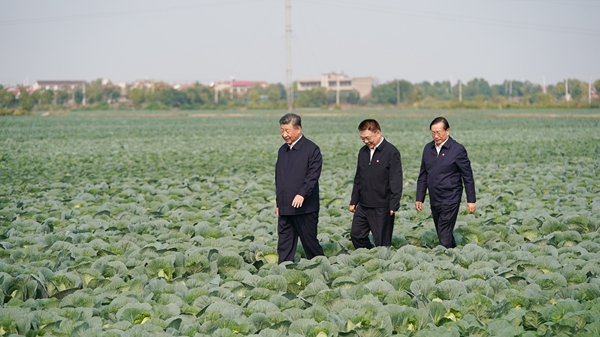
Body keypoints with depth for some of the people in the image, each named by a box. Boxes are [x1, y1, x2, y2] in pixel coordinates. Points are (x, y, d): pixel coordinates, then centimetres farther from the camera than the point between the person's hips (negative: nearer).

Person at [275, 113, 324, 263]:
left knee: (310, 243, 3)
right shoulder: (282, 150, 14)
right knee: (284, 246, 5)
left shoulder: (312, 149, -6)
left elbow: (313, 175, -15)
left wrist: (302, 194, -28)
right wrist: (278, 204, 18)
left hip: (305, 208, -6)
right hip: (285, 209, 6)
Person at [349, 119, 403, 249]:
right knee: (356, 235, 6)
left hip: (382, 207, -7)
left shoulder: (391, 152, -10)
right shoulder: (363, 151, 10)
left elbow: (396, 181, -12)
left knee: (382, 242, 0)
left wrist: (394, 205, -16)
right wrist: (353, 201, 16)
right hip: (363, 205, 7)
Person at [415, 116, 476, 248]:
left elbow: (468, 177, -5)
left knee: (444, 236, -11)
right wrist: (419, 198, 11)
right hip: (434, 200, 6)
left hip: (450, 200, -6)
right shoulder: (428, 148, 8)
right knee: (444, 234, 14)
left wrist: (471, 200, -6)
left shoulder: (457, 149, -8)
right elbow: (423, 176, 14)